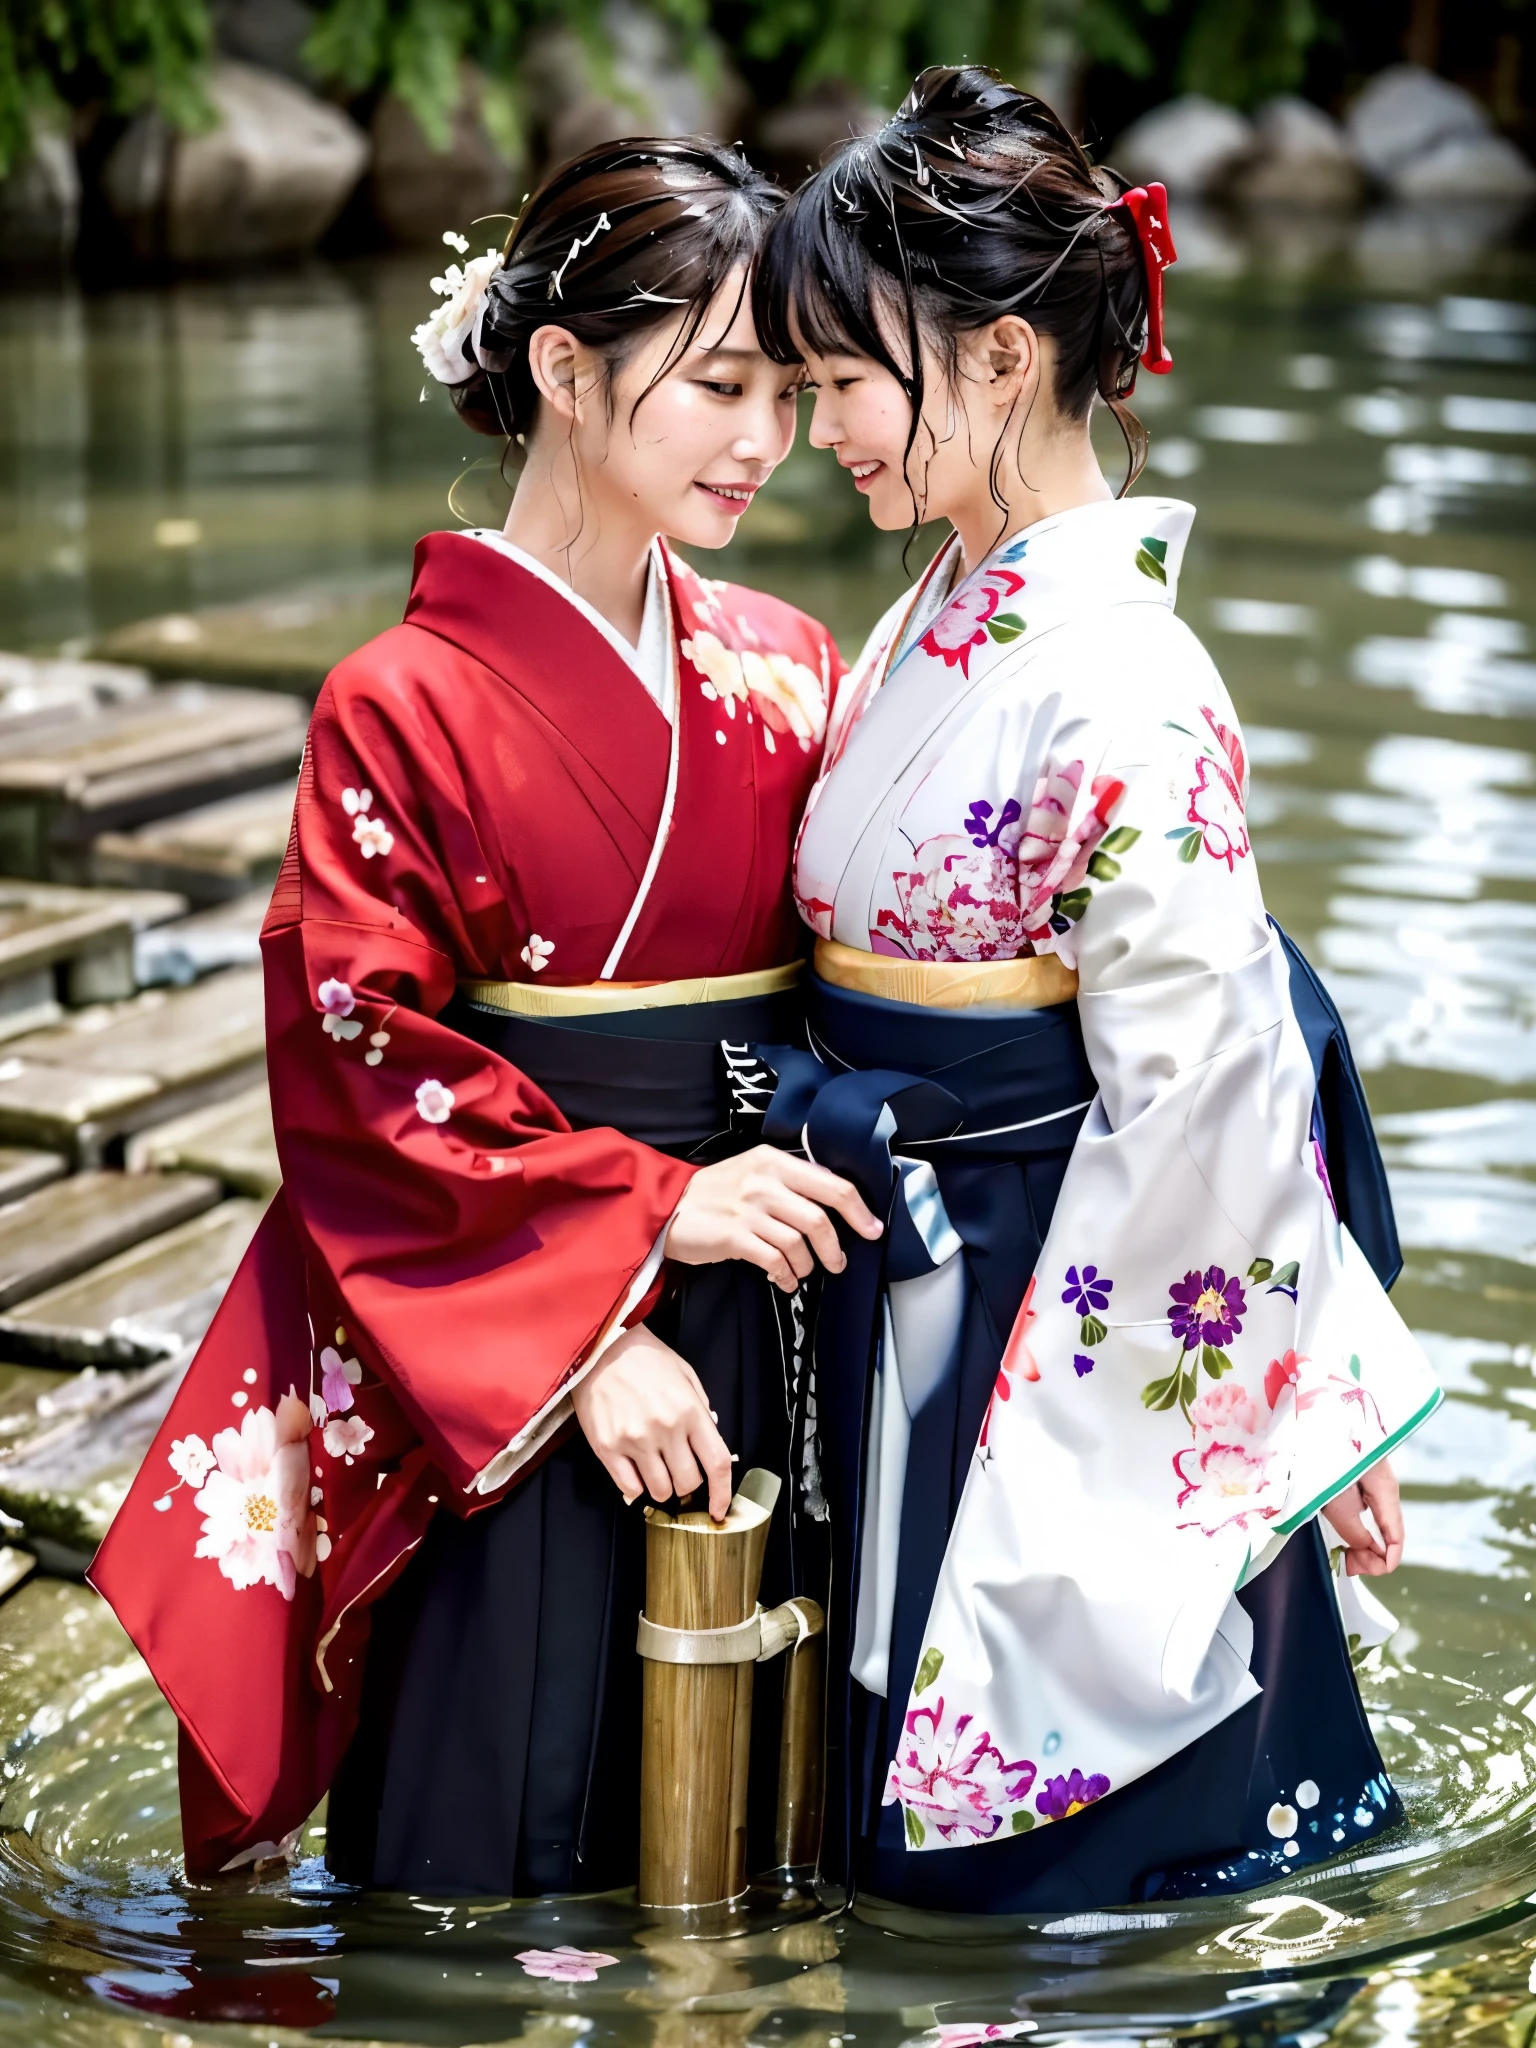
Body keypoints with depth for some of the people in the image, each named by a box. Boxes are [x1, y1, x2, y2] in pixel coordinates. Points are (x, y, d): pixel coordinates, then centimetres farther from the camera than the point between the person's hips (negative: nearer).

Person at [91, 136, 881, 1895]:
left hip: (761, 1335, 5)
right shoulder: (410, 708, -10)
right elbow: (359, 1080, -12)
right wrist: (642, 1216, -17)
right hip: (505, 1346, -5)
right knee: (511, 1822, 5)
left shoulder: (783, 669, 6)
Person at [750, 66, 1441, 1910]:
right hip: (907, 1279, 8)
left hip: (1065, 1329, -8)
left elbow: (1199, 1088, -20)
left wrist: (1307, 1416, -15)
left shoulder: (1120, 689, -23)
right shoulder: (935, 621, 4)